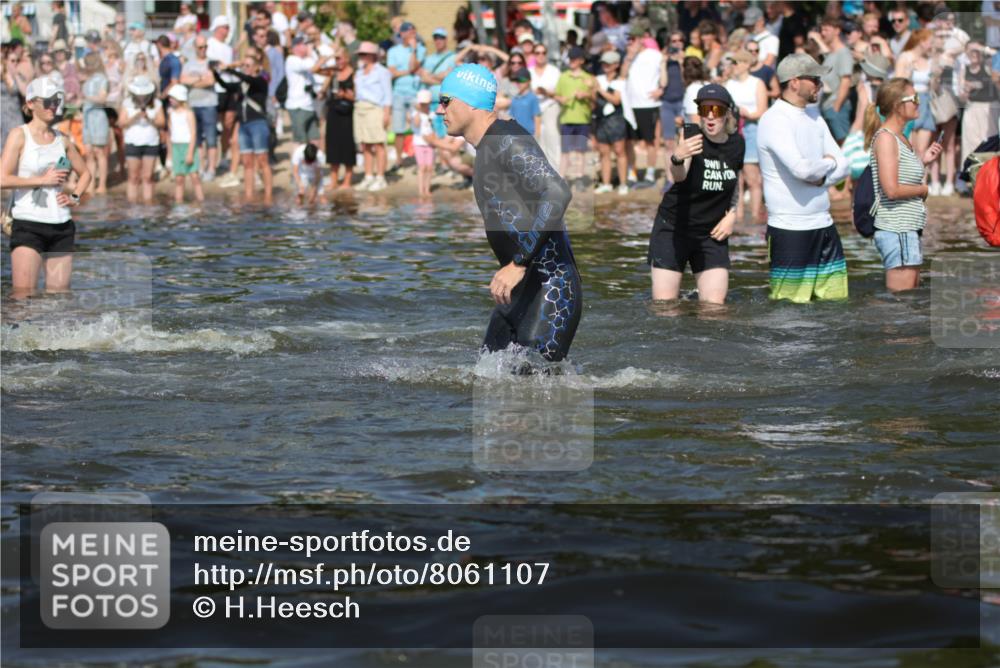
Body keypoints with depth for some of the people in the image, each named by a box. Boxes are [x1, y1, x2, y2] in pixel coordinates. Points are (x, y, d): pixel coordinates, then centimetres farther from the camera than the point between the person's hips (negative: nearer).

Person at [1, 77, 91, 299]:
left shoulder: (62, 139, 12)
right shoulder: (20, 135, -3)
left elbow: (84, 173, 26)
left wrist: (75, 197, 8)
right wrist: (42, 179, -12)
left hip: (61, 225, 5)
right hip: (28, 225, -5)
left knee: (59, 295, 4)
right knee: (24, 294, -14)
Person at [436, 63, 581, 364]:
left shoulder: (509, 142, -15)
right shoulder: (489, 147, 17)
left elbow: (557, 194, -29)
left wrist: (518, 264, -31)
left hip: (551, 291, -10)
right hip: (519, 293, 10)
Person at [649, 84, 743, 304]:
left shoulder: (737, 143, -2)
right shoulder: (690, 135, -16)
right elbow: (677, 177, -36)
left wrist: (732, 214, 3)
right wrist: (678, 158, -59)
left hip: (713, 234, 3)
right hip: (673, 229, -3)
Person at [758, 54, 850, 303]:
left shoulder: (814, 118, 15)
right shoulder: (774, 120, -13)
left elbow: (842, 165, 12)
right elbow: (801, 168, -25)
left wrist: (822, 178, -9)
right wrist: (828, 163, -5)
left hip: (824, 225, 8)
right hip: (790, 230, -8)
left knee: (837, 298, 6)